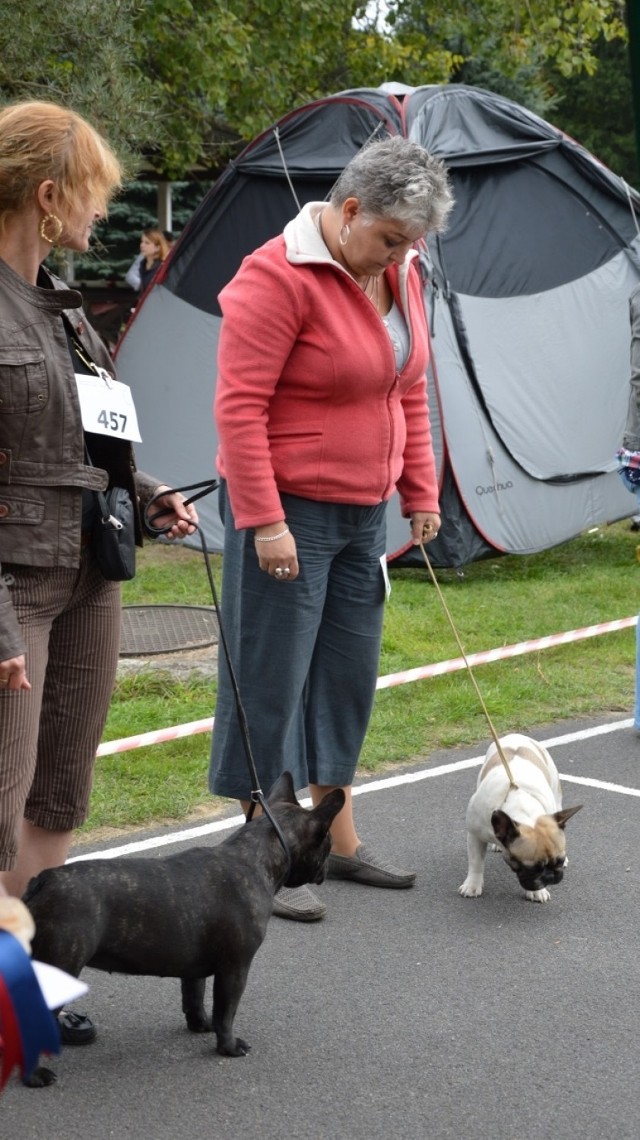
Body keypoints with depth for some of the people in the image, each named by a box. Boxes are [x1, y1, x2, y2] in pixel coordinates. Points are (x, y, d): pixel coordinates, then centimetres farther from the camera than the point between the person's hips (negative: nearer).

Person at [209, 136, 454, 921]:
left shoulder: (399, 276, 7)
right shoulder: (278, 277, -18)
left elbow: (410, 393, 17)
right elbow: (239, 407, -20)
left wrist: (420, 492, 14)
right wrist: (264, 521, -21)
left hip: (362, 514, 8)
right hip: (287, 511, -8)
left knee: (348, 676, 13)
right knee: (272, 680, -1)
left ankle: (337, 840, 26)